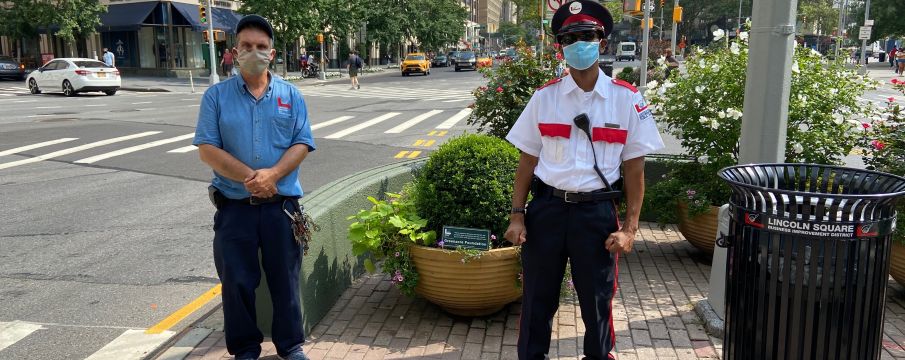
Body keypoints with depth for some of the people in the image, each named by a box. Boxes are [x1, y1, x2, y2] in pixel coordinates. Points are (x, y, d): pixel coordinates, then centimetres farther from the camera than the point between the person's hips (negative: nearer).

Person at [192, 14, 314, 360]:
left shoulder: (291, 95, 5)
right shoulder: (216, 95, 2)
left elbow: (302, 144, -1)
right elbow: (207, 148, -5)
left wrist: (272, 174, -18)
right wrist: (249, 177, -17)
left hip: (282, 204, 1)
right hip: (233, 206, 0)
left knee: (285, 278, 10)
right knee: (237, 281, 9)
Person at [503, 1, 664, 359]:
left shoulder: (627, 100, -2)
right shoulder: (544, 97, 1)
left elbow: (634, 170, 1)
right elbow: (527, 161, 5)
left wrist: (629, 228, -4)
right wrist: (517, 215, 1)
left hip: (597, 211, -1)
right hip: (546, 208, 1)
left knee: (597, 300, 13)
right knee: (536, 299, 11)